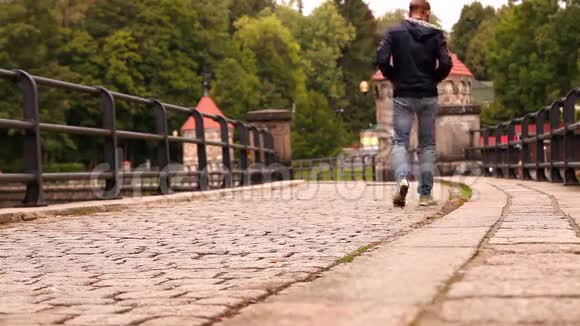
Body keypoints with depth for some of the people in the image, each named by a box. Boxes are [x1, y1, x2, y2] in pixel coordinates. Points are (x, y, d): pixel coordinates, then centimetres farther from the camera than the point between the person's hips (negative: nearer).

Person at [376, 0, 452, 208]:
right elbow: (445, 64, -10)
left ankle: (402, 178, -27)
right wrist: (434, 79, 8)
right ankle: (426, 194, 8)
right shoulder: (436, 34, 1)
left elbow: (381, 60, -10)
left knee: (400, 141, 1)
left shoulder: (394, 32, 1)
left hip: (403, 96, 0)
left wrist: (394, 78, 6)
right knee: (427, 145, 10)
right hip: (428, 96, 1)